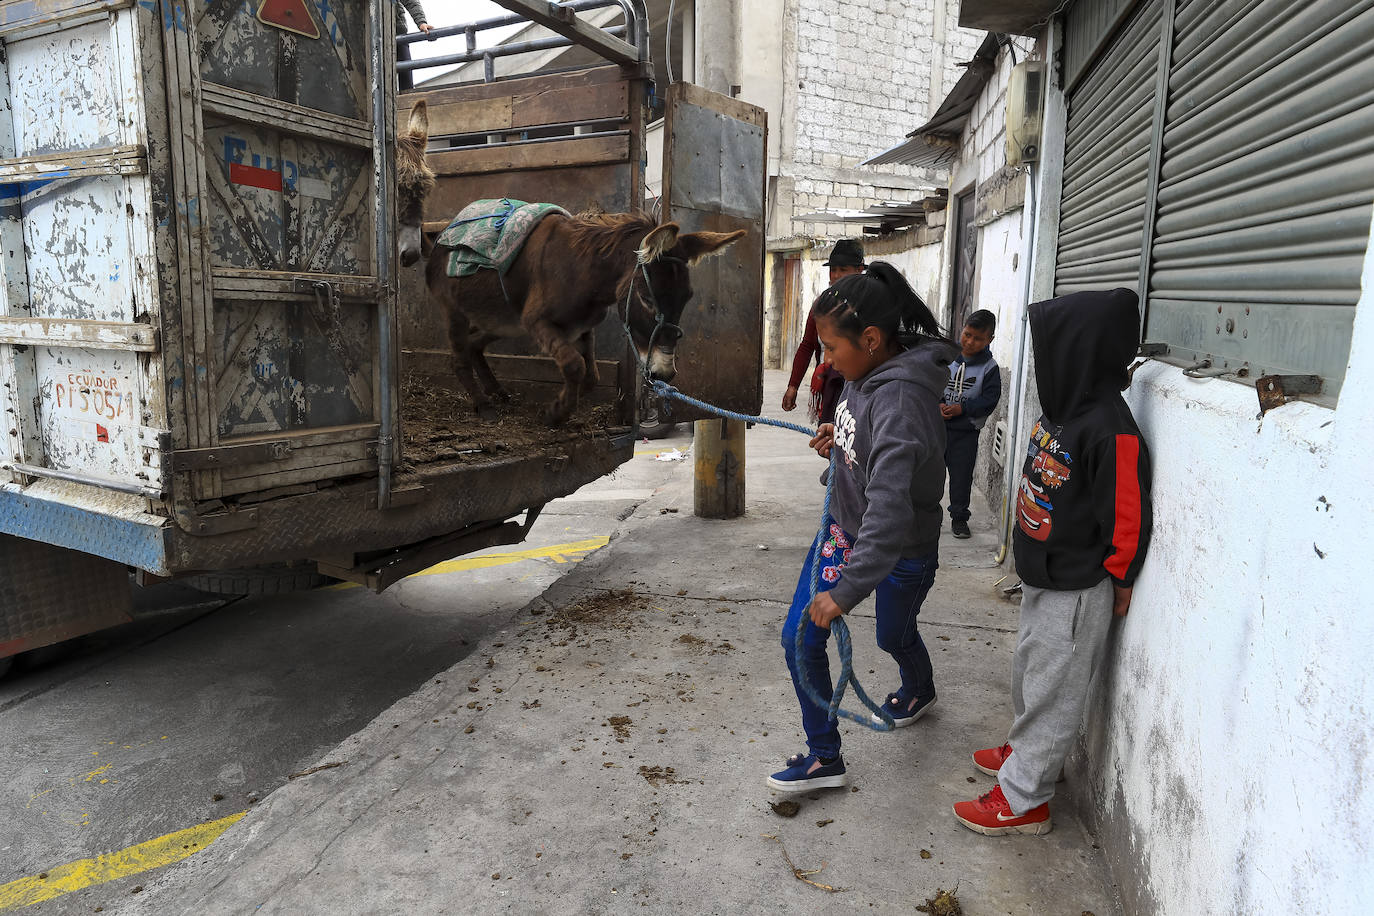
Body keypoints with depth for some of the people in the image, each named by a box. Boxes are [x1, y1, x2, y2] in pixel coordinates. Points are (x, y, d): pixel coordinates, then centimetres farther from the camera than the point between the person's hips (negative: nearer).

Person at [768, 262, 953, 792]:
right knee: (800, 639, 4)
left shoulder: (901, 400, -35)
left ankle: (919, 692, 60)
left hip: (900, 550, -7)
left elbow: (890, 509, -40)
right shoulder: (870, 373, -8)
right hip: (846, 526, 7)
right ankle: (824, 758, 22)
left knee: (893, 637, 23)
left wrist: (847, 591, -38)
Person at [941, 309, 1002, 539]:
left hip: (966, 432, -1)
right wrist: (938, 405, -17)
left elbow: (989, 400, -7)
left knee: (962, 475, 7)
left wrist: (962, 409, -19)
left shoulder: (989, 368, -3)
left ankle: (959, 517, 22)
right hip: (936, 426, 1)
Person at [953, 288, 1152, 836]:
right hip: (1043, 576, 9)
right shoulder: (1063, 407, 2)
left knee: (1053, 689, 4)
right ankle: (1024, 750, 46)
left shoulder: (1111, 431, -27)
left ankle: (1022, 799, 17)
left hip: (1076, 590, -9)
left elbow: (1128, 518, -21)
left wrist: (1118, 582, -10)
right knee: (1030, 669, 25)